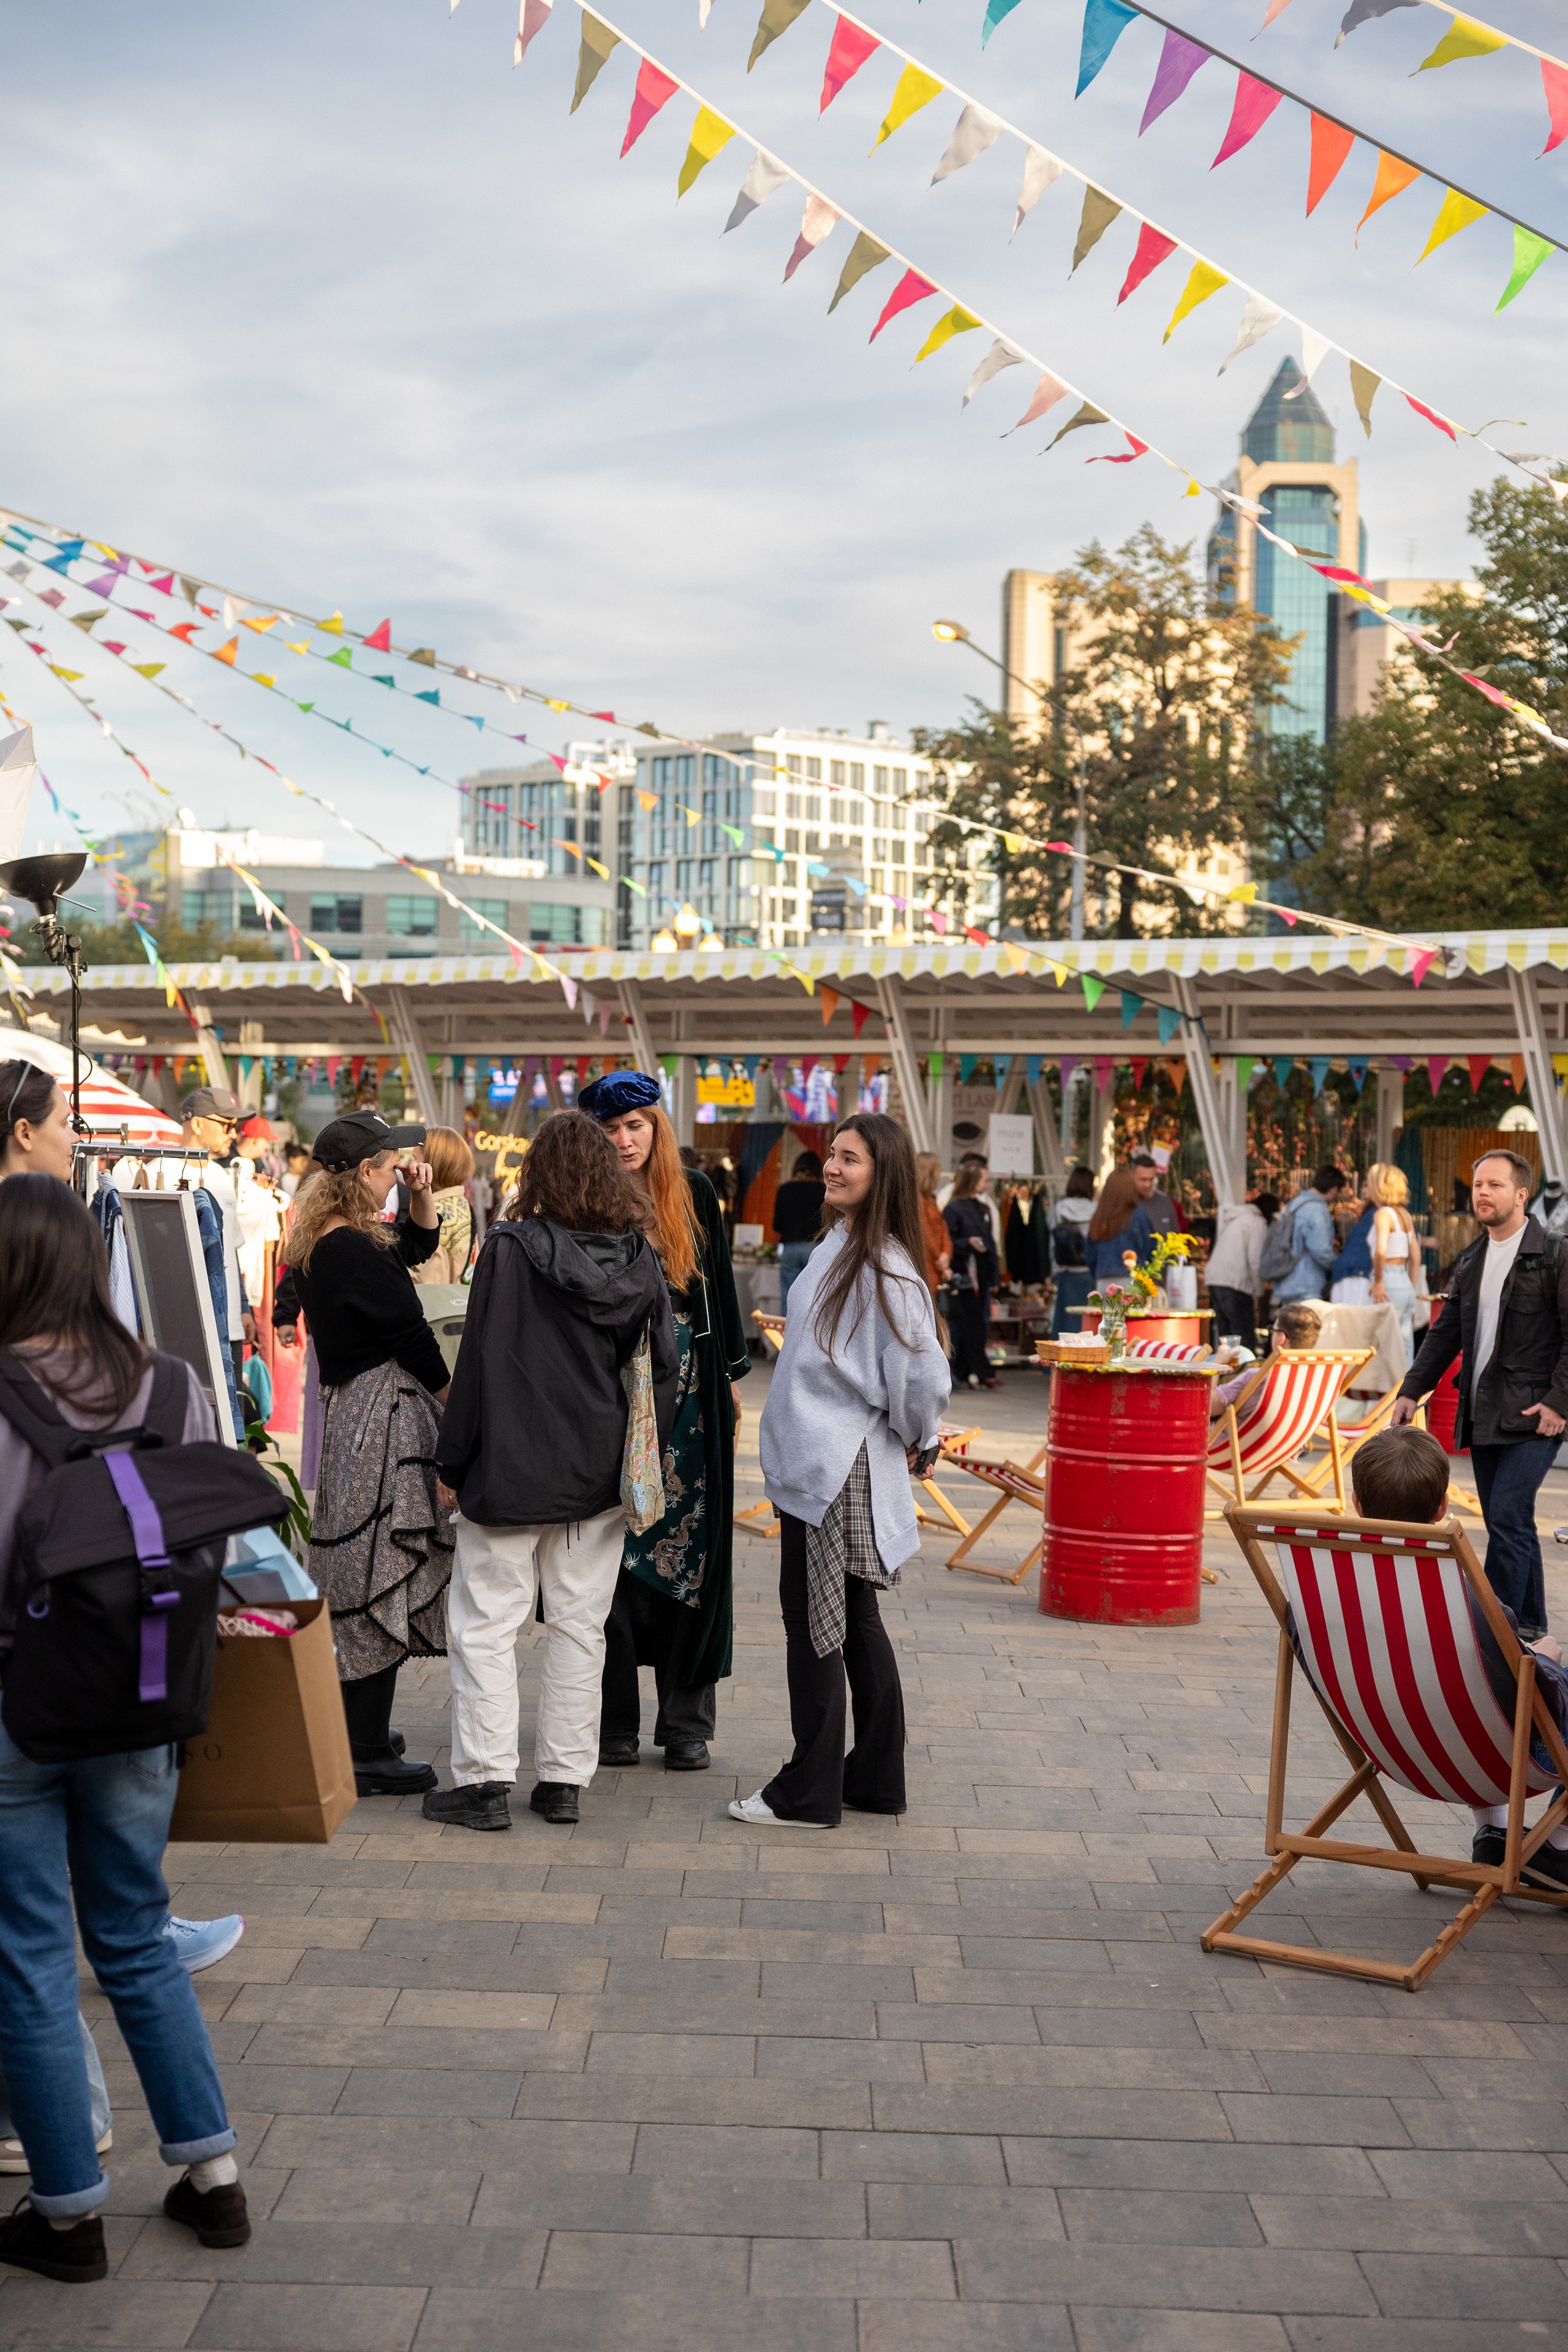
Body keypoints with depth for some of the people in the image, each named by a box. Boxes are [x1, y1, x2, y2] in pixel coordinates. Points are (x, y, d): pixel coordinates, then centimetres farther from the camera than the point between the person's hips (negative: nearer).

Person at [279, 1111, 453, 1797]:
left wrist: (420, 1193, 8)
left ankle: (354, 1730, 27)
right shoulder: (355, 1253, -19)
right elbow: (411, 1336, -14)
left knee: (364, 1585, 17)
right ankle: (367, 1757, 0)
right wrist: (453, 1398, 3)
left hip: (348, 1407, 10)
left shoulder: (318, 1242, 12)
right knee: (383, 1584, -5)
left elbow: (419, 1245, 26)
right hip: (385, 1418, -10)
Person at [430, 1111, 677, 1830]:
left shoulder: (511, 1249, -12)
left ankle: (485, 1782, 5)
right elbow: (663, 1365, 5)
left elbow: (480, 1362, -10)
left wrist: (453, 1463, -2)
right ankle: (564, 1780, 17)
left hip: (512, 1472, -4)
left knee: (487, 1623, 4)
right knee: (580, 1624, 12)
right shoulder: (639, 1258, 0)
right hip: (601, 1473, 4)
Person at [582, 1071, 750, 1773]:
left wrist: (732, 1375, 9)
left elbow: (720, 1286, 11)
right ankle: (614, 1722, 12)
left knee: (690, 1543, 3)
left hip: (687, 1392, 2)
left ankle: (687, 1724, 11)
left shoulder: (694, 1194, 5)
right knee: (612, 1552, 2)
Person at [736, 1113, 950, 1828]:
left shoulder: (887, 1268, -18)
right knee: (854, 1623, 15)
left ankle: (809, 1793, 9)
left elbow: (924, 1372, -22)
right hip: (814, 1463, 9)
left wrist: (915, 1441, -6)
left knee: (815, 1624, -1)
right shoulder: (838, 1246, 12)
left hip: (841, 1469, -9)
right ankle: (875, 1778, 25)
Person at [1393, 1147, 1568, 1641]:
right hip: (1482, 1416, 7)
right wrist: (1412, 1390, 10)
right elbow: (1446, 1333, 18)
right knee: (1510, 1525, 12)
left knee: (1508, 1520, -14)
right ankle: (1528, 1626, 22)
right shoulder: (1470, 1262, 13)